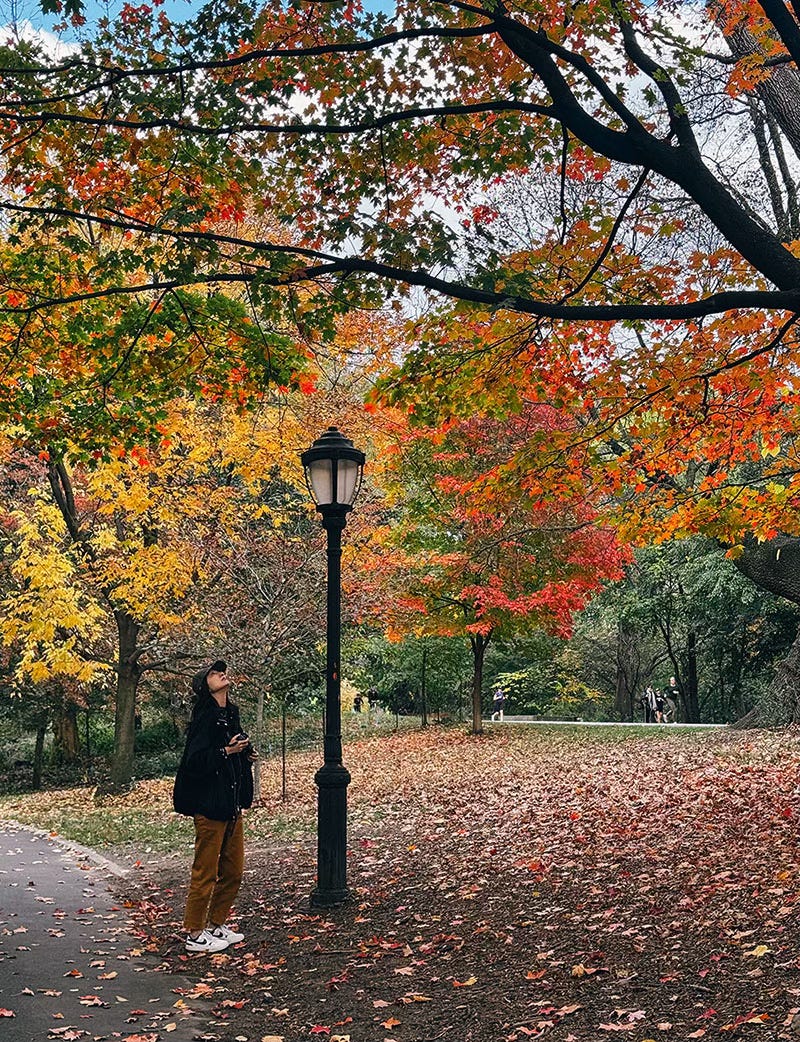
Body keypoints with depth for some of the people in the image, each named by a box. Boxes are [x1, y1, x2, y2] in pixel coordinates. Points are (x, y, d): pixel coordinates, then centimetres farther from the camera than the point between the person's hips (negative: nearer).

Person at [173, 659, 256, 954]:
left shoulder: (231, 713, 11)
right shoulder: (204, 717, -15)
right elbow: (194, 761, -22)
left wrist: (246, 753, 6)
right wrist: (227, 751, -24)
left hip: (232, 806, 9)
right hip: (210, 806, -9)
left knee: (233, 871, 16)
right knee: (205, 873, 1)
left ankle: (216, 924, 30)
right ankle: (194, 935, 14)